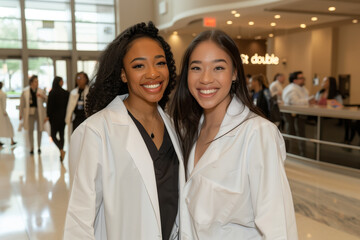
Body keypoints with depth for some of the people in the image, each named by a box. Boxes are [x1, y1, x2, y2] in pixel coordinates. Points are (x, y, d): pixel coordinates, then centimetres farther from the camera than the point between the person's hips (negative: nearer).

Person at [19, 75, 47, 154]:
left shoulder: (41, 91, 0)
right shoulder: (25, 92, -1)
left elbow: (47, 101, 1)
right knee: (30, 130, 2)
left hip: (39, 112, 1)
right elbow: (22, 103, 5)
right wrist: (21, 114, 7)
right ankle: (31, 148, 13)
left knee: (39, 130, 6)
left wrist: (42, 97, -19)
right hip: (30, 113, -1)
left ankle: (39, 147, 21)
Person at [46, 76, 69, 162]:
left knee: (53, 135, 5)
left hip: (54, 117, -3)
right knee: (62, 135, 12)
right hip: (63, 117, 3)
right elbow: (68, 105, 2)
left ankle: (61, 150, -16)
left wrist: (48, 116, -1)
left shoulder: (52, 93, -10)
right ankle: (61, 155, 15)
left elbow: (49, 106, -9)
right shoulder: (66, 93, -2)